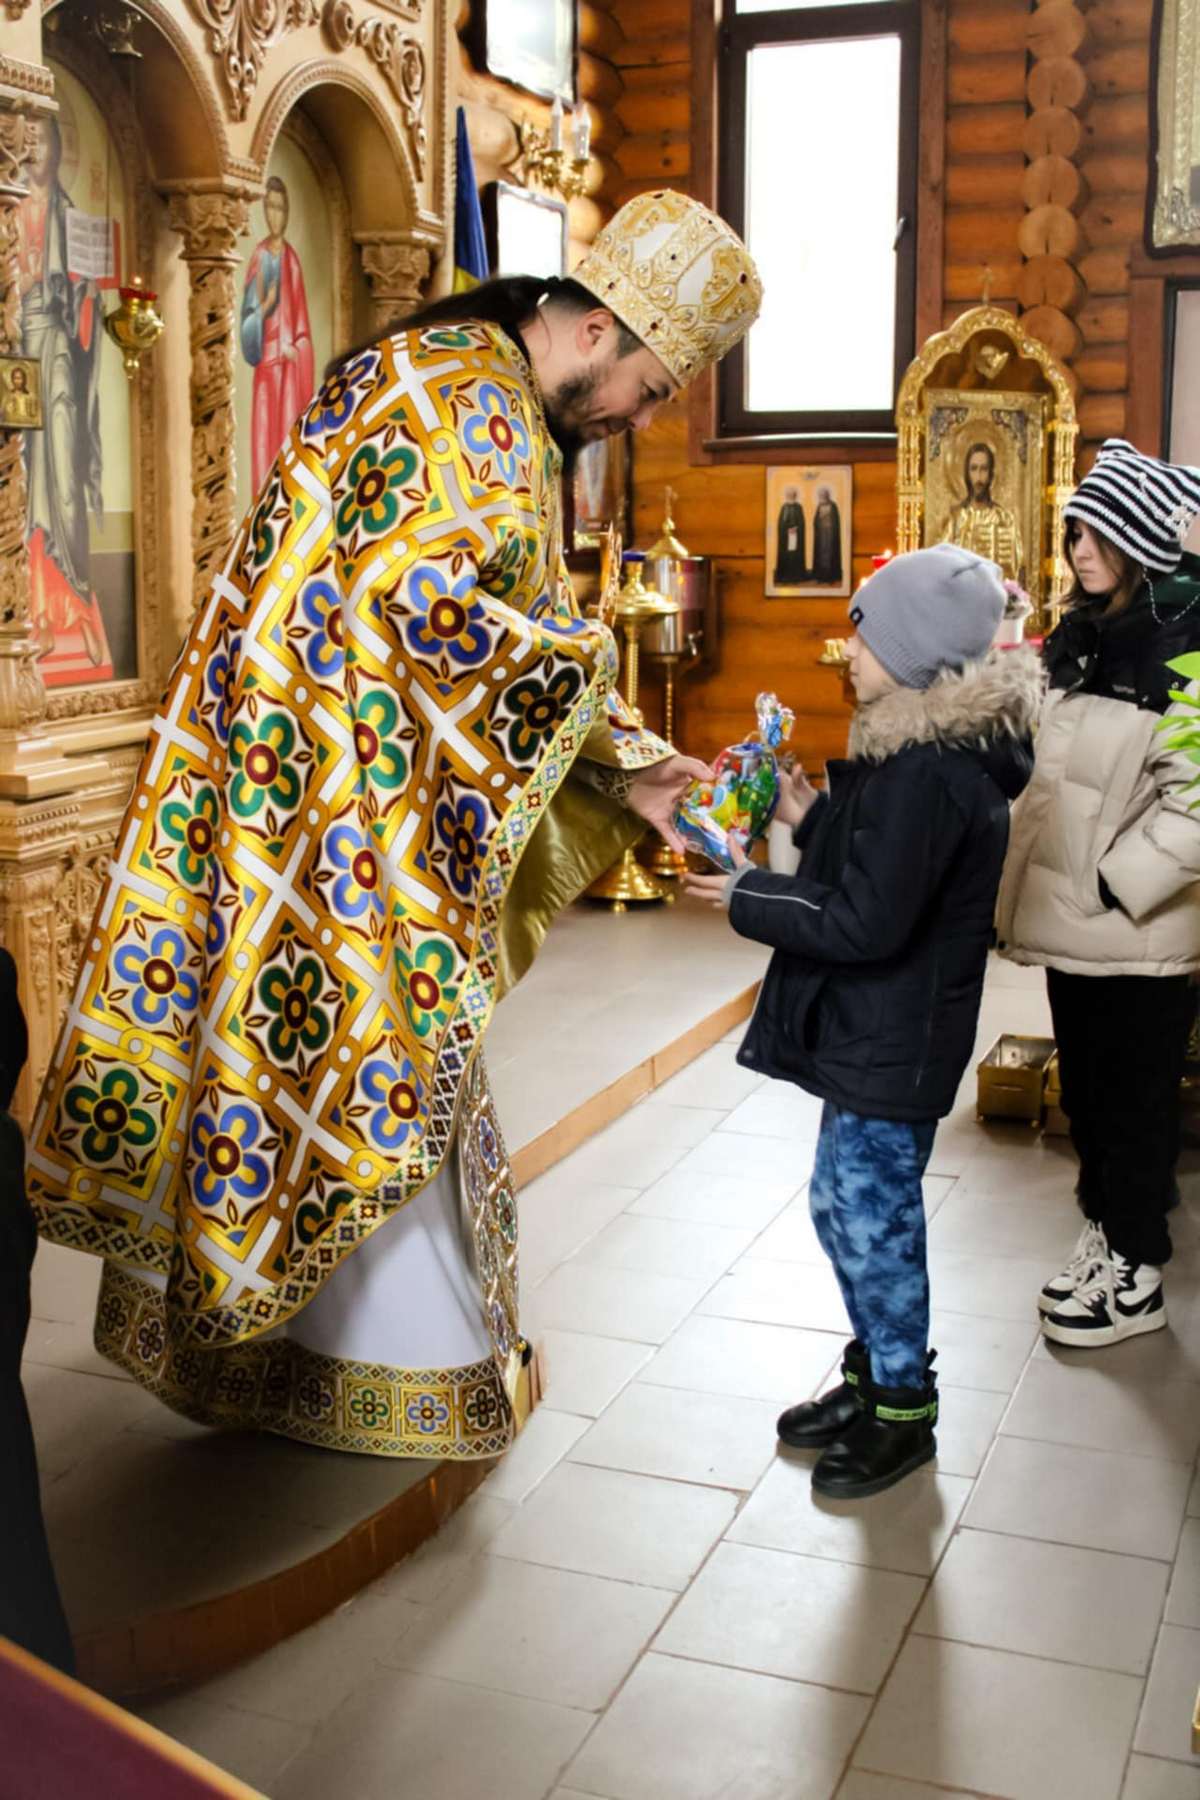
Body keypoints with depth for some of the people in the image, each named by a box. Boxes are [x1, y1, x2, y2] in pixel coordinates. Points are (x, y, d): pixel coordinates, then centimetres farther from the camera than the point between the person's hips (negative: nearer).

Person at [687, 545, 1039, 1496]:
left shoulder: (928, 772, -25)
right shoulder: (927, 745, 8)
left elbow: (865, 922, -25)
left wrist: (749, 897, -15)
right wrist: (814, 820, 5)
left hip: (893, 1048, -10)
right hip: (869, 1034, 10)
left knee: (874, 1222, 4)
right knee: (842, 1205, 20)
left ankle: (903, 1413, 22)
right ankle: (875, 1373, 37)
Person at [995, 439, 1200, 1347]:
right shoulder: (1082, 636, 10)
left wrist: (1120, 883, -20)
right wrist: (1031, 881, 13)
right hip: (1070, 915, 8)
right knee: (1086, 1087, 18)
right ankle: (1103, 1236, 34)